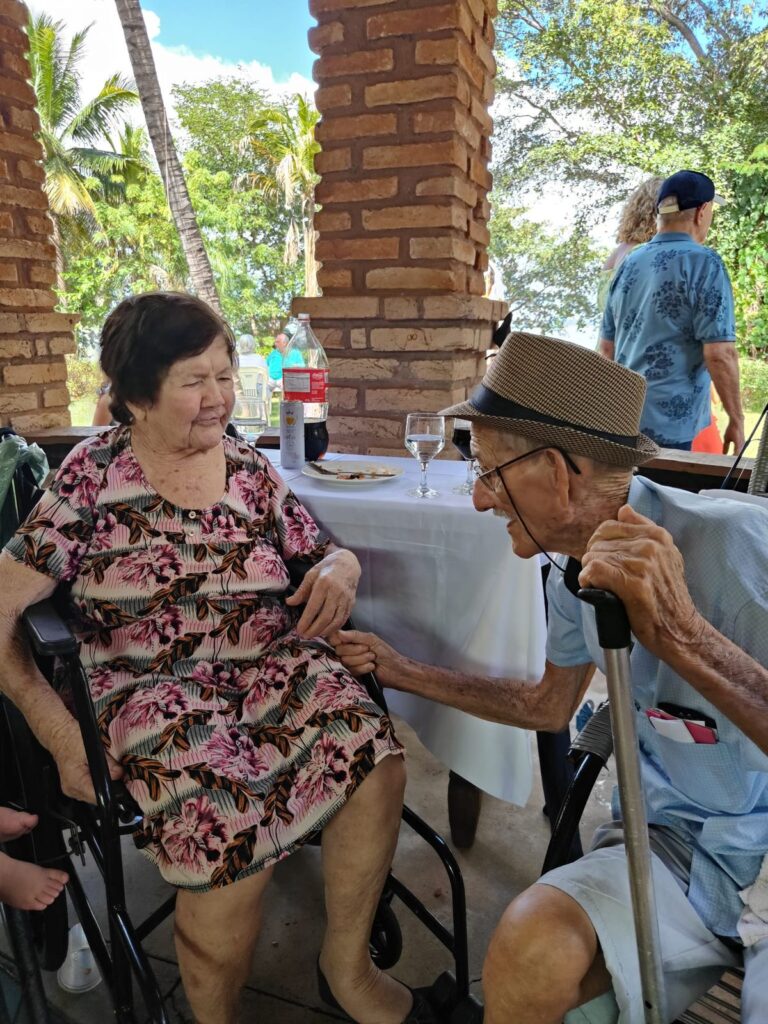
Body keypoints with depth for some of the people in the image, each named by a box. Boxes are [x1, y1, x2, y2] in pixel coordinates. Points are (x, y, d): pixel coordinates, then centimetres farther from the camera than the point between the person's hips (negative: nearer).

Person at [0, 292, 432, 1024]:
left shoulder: (249, 470, 9)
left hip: (272, 667, 4)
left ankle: (348, 964, 4)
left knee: (375, 755, -23)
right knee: (230, 831, -30)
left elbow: (326, 556, 14)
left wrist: (339, 568, -11)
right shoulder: (93, 476, -1)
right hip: (153, 688, -3)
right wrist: (61, 736, -10)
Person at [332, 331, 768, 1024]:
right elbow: (548, 706, 14)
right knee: (530, 946, -22)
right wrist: (401, 672, 13)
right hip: (680, 835, 5)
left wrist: (679, 633, -42)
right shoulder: (574, 573, -1)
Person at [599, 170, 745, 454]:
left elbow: (607, 348, 15)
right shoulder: (703, 263, -10)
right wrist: (736, 420, -7)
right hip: (675, 426, -6)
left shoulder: (629, 263, 9)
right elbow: (720, 353, -16)